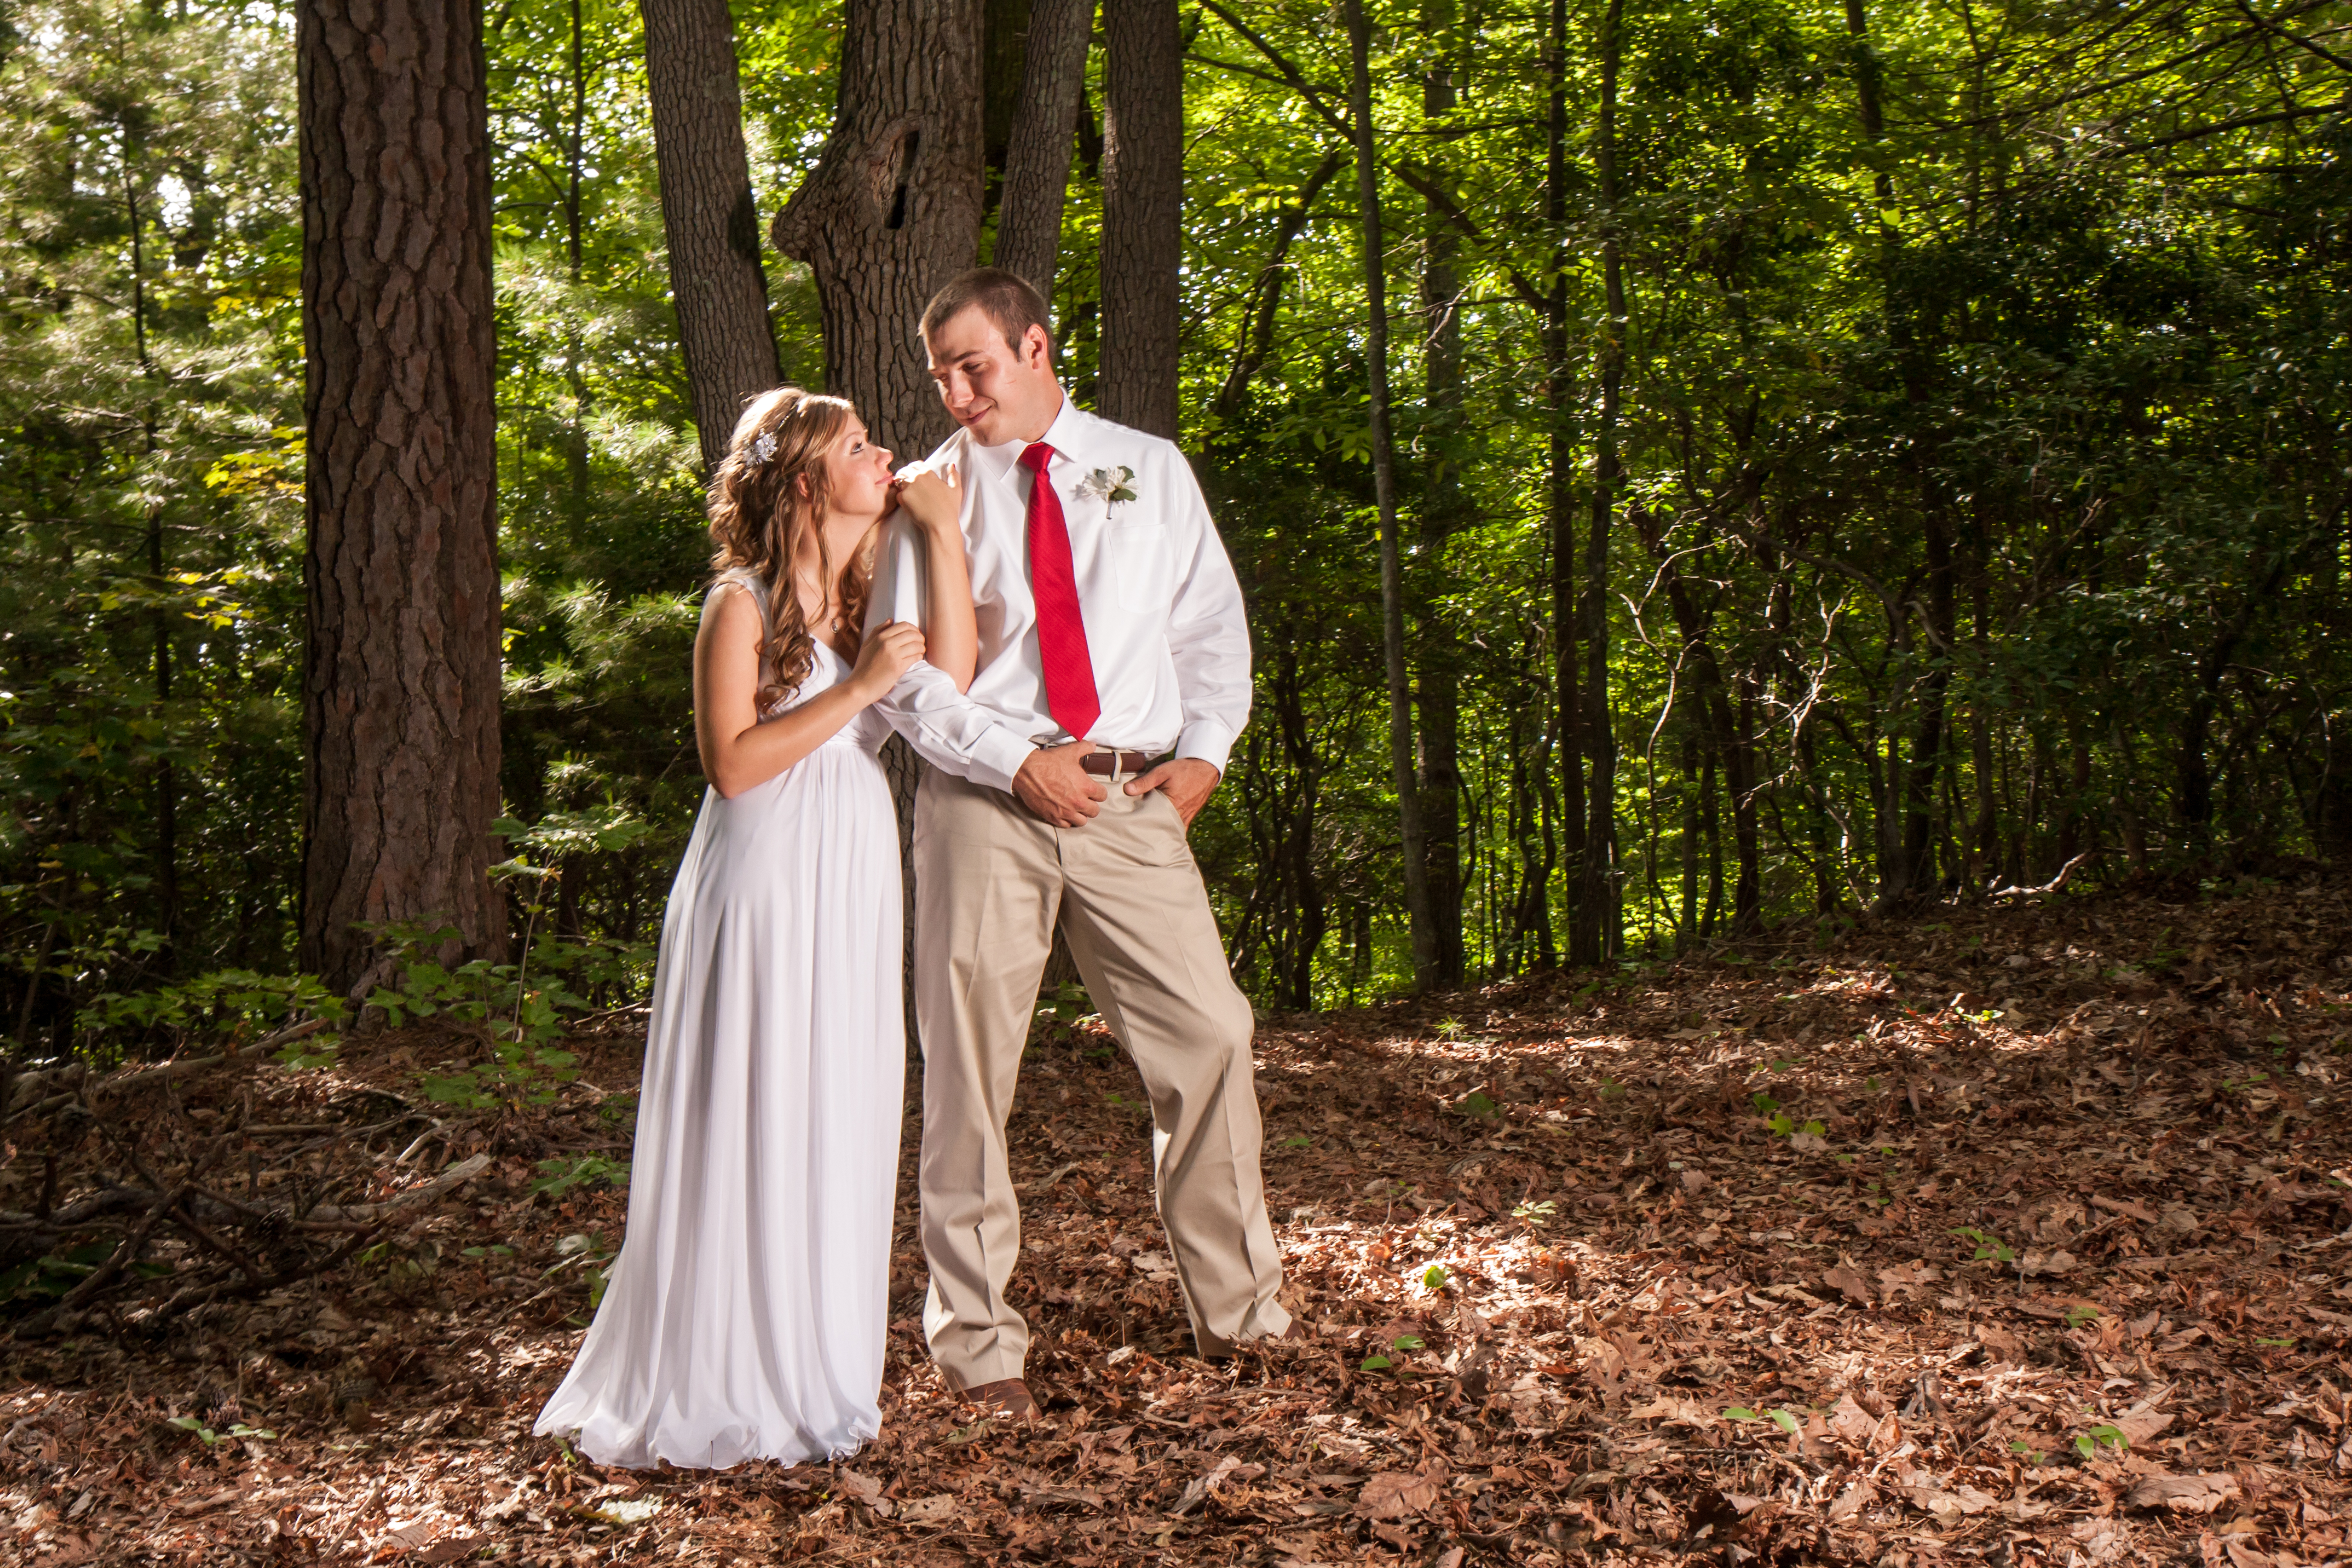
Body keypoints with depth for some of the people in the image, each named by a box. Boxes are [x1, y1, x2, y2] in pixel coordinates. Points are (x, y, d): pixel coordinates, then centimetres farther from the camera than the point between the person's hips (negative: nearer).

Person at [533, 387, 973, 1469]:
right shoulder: (744, 604, -7)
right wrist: (857, 689, -16)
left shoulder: (874, 594, 13)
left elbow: (951, 685, -5)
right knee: (750, 1127, -2)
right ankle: (725, 1386, 10)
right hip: (766, 883, -6)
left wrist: (944, 535, -4)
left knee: (837, 1123, 9)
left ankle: (813, 1367, 21)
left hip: (853, 887, 6)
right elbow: (732, 763, -14)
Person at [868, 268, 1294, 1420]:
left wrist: (1206, 750, -1)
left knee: (1208, 1037, -2)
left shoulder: (1150, 471, 14)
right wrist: (1019, 759, -12)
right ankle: (975, 1337, 14)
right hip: (985, 804, -1)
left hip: (1131, 799, 2)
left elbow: (1211, 622, 15)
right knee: (968, 1074, 0)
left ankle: (1236, 1307, 15)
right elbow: (901, 671, 0)